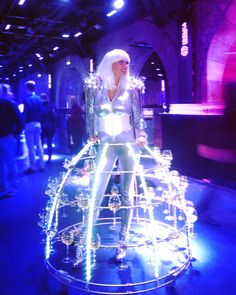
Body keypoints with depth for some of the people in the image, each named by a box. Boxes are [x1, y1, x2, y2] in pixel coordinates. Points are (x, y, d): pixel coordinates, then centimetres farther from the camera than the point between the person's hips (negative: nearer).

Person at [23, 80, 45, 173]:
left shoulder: (26, 100, -15)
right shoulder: (39, 98, 6)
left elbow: (25, 114, -15)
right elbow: (41, 112, 8)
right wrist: (38, 121, 14)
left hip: (29, 124, -7)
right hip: (38, 123, 7)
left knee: (30, 147, 0)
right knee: (39, 145, 12)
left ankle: (33, 167, 5)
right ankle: (41, 165, 17)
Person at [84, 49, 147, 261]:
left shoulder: (132, 88, 1)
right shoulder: (94, 87, 2)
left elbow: (138, 116, 5)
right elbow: (90, 114, 9)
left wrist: (141, 135, -7)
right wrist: (92, 135, 1)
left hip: (128, 145, 0)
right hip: (105, 146, 0)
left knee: (127, 194, 5)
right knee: (96, 192, 0)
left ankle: (123, 241, 18)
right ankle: (87, 234, 19)